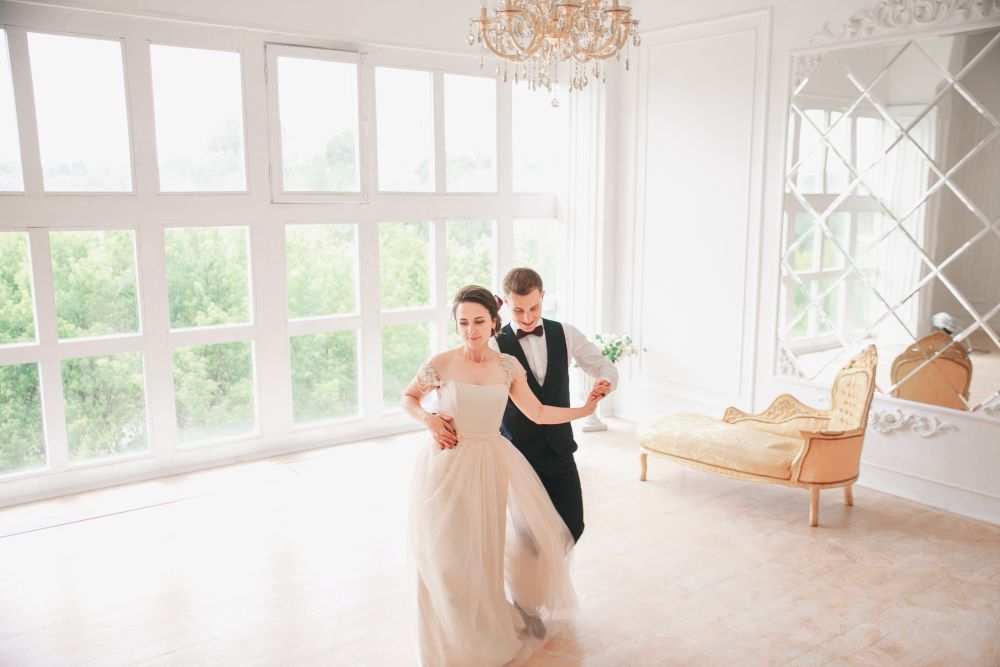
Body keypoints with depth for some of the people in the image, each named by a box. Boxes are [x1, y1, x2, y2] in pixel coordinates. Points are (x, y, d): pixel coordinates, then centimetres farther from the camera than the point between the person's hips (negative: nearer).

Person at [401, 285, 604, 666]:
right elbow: (408, 398, 6)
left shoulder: (508, 366, -1)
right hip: (448, 466, -2)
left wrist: (585, 410, -2)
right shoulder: (441, 364, -9)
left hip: (491, 466, 2)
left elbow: (537, 413, 4)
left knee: (487, 555, 11)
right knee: (449, 558, 6)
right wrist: (429, 419, -12)